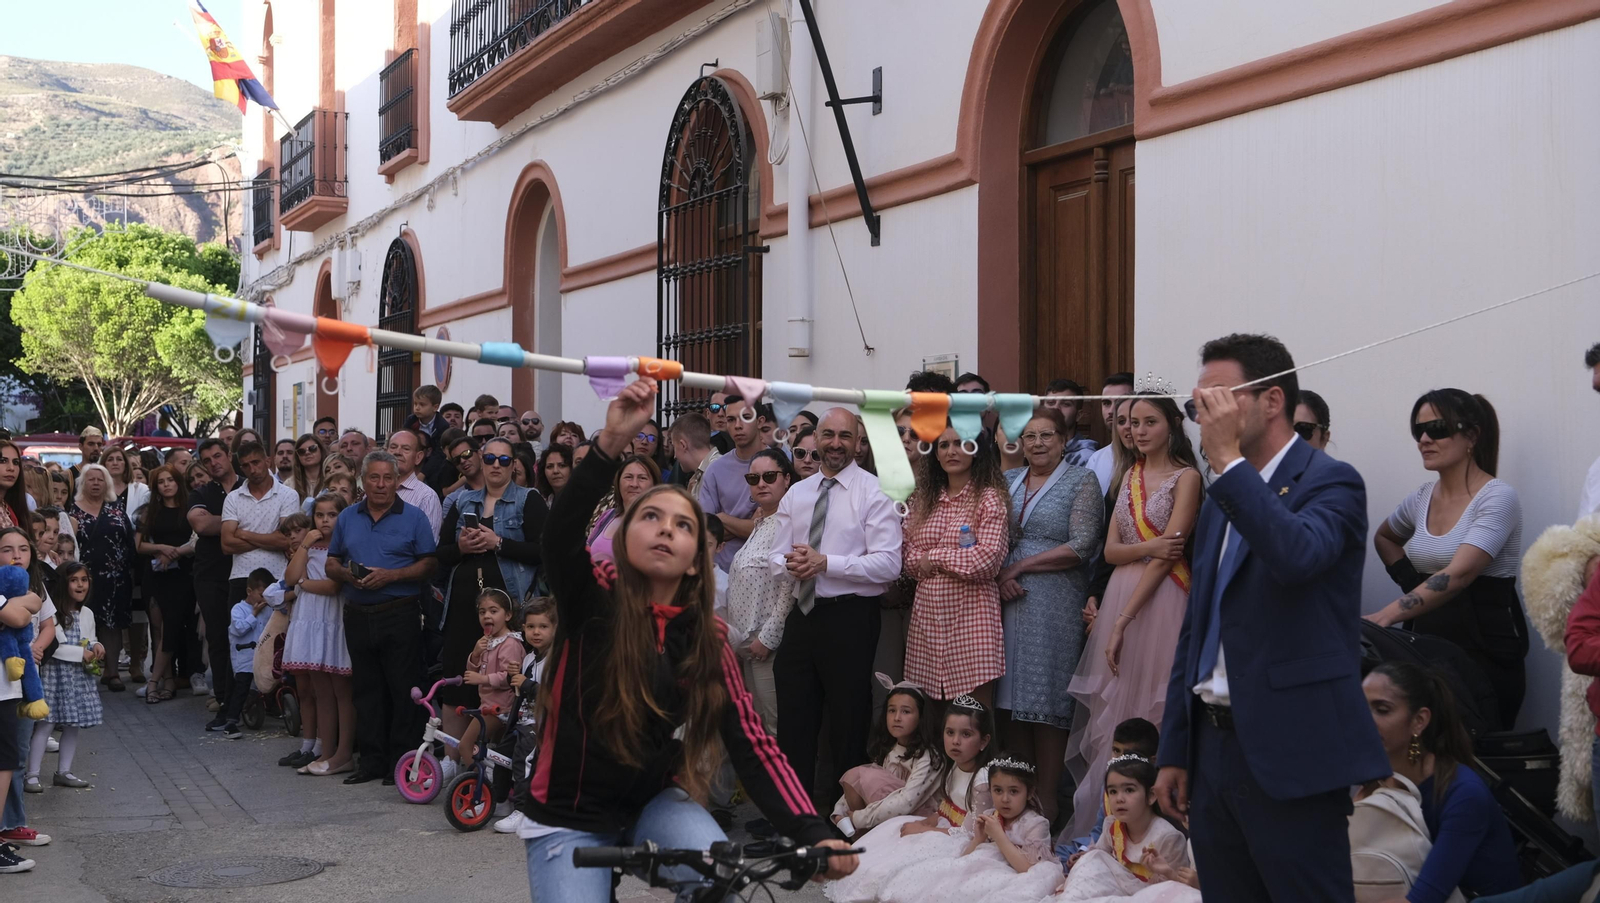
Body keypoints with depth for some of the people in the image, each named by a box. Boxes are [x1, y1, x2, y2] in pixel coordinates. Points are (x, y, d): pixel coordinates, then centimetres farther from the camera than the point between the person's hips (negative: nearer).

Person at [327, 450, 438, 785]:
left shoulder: (413, 518, 0)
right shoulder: (347, 518, 13)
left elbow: (429, 564, -5)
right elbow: (332, 563, 15)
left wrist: (390, 575, -16)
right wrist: (346, 574, -7)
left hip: (400, 615, -4)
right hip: (358, 616, 4)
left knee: (403, 689, -3)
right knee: (366, 688, 8)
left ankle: (400, 759, 4)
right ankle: (371, 759, 15)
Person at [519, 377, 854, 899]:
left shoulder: (705, 642, -5)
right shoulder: (589, 605, -12)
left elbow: (753, 747, -12)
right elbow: (559, 537, -33)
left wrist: (814, 834, -27)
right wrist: (612, 444, -47)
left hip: (655, 803, 2)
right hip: (568, 818, -1)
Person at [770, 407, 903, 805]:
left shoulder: (873, 493, -6)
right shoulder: (795, 494, 12)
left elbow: (888, 564, -15)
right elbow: (775, 558, 12)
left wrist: (826, 563, -20)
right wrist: (790, 562, -12)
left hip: (850, 618, -5)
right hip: (801, 615, 6)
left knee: (848, 725, 4)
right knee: (794, 722, 11)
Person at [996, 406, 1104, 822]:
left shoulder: (1082, 480, 0)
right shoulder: (1008, 481, 15)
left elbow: (1081, 546, -10)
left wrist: (1019, 567, -10)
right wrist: (998, 576, -5)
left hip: (1055, 604, -4)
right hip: (1008, 600, 5)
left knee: (1047, 700, -3)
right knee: (1013, 696, 4)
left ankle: (1047, 800, 5)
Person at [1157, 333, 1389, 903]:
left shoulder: (1330, 482, -6)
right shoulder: (1220, 500, 16)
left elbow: (1296, 555, -29)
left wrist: (1228, 458, -25)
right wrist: (1174, 750, 17)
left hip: (1289, 755, -7)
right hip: (1212, 745, 7)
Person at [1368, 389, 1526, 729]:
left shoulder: (1497, 497, -12)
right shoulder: (1423, 498, 9)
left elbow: (1458, 574, -26)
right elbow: (1384, 538, 30)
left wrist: (1386, 615, -36)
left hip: (1485, 649, -6)